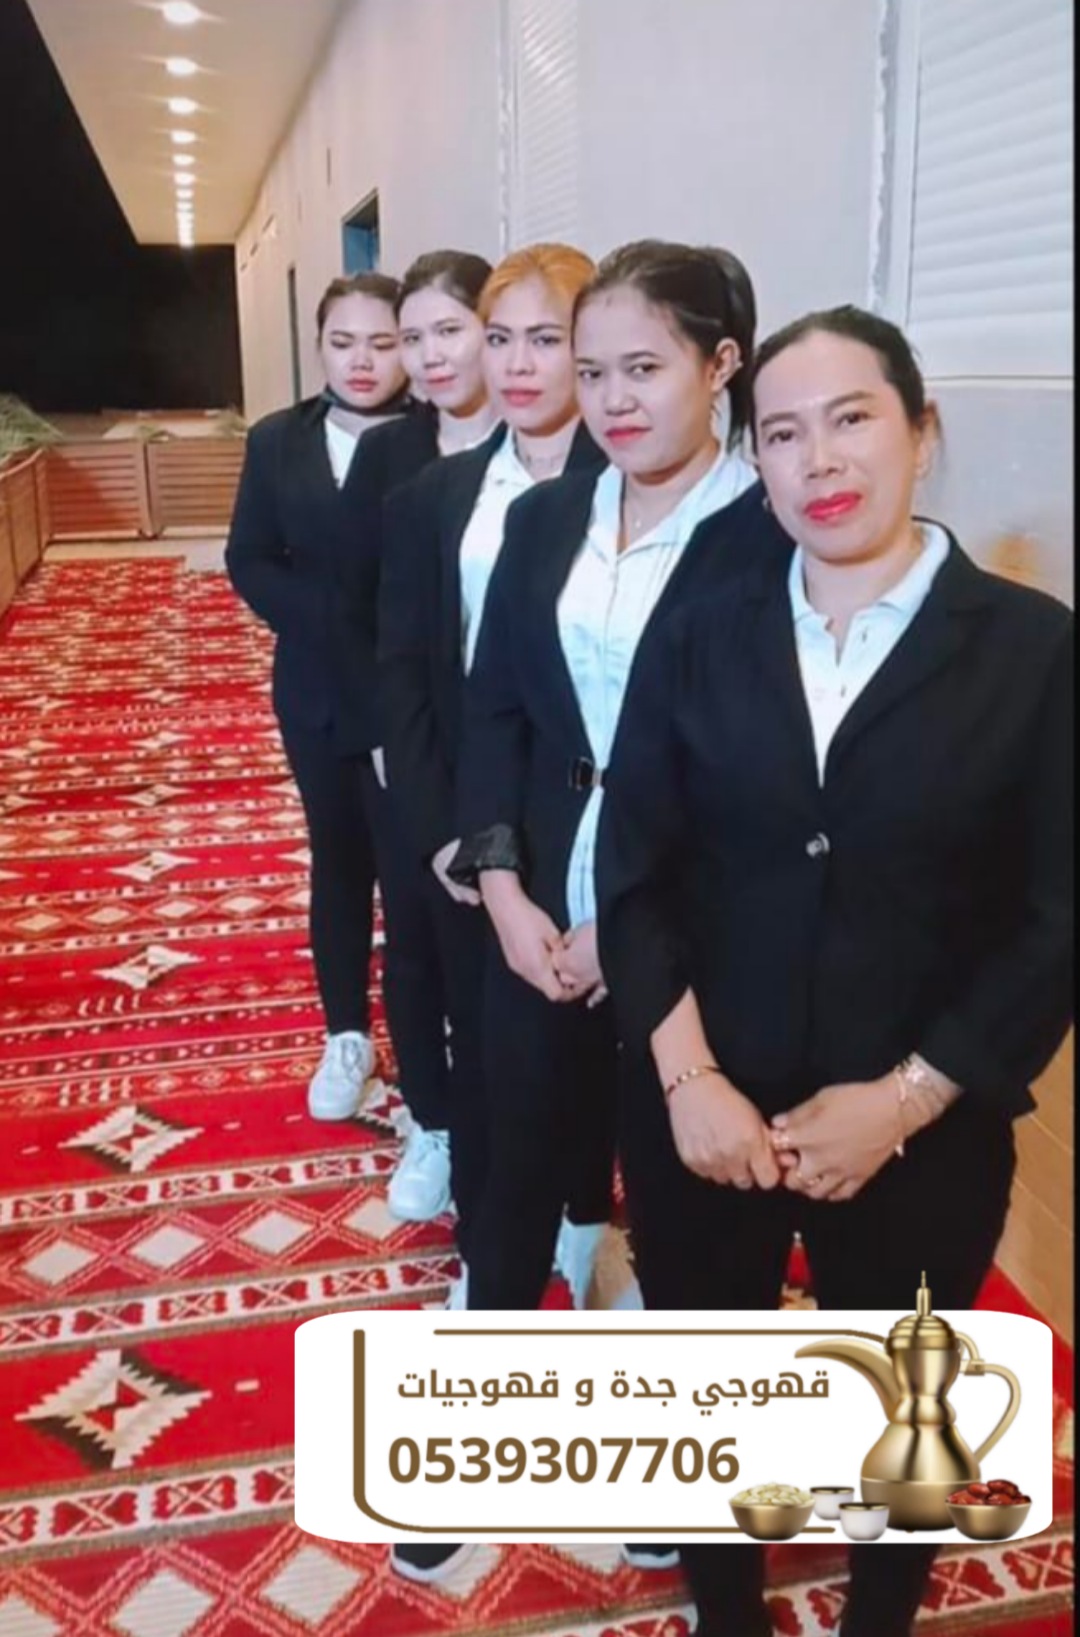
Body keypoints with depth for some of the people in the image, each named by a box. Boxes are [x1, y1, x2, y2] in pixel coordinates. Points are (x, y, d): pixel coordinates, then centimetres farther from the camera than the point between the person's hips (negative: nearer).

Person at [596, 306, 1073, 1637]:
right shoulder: (697, 640, 0)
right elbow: (633, 872, -2)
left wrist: (899, 1100, -13)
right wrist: (685, 1076, -13)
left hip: (920, 1129, -1)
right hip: (703, 1110, 2)